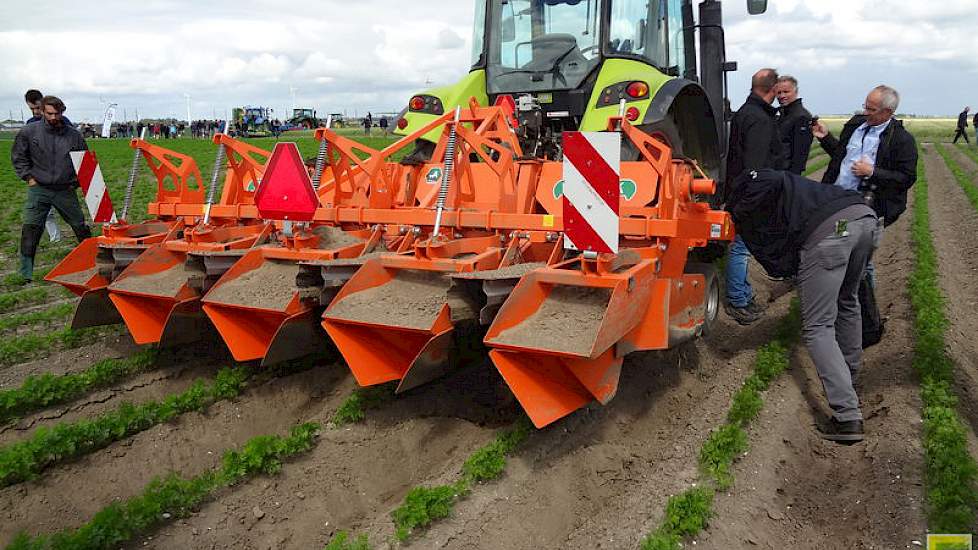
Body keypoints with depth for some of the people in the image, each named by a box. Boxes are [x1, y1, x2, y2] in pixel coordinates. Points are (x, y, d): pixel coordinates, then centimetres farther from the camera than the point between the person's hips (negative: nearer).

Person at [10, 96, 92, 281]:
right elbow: (17, 156, 8)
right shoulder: (29, 131, -3)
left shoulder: (74, 135, 0)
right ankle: (25, 273, -2)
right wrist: (28, 177, 0)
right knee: (30, 229, -7)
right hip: (38, 190, -1)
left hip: (65, 191, 1)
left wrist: (77, 181, 7)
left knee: (81, 227, 10)